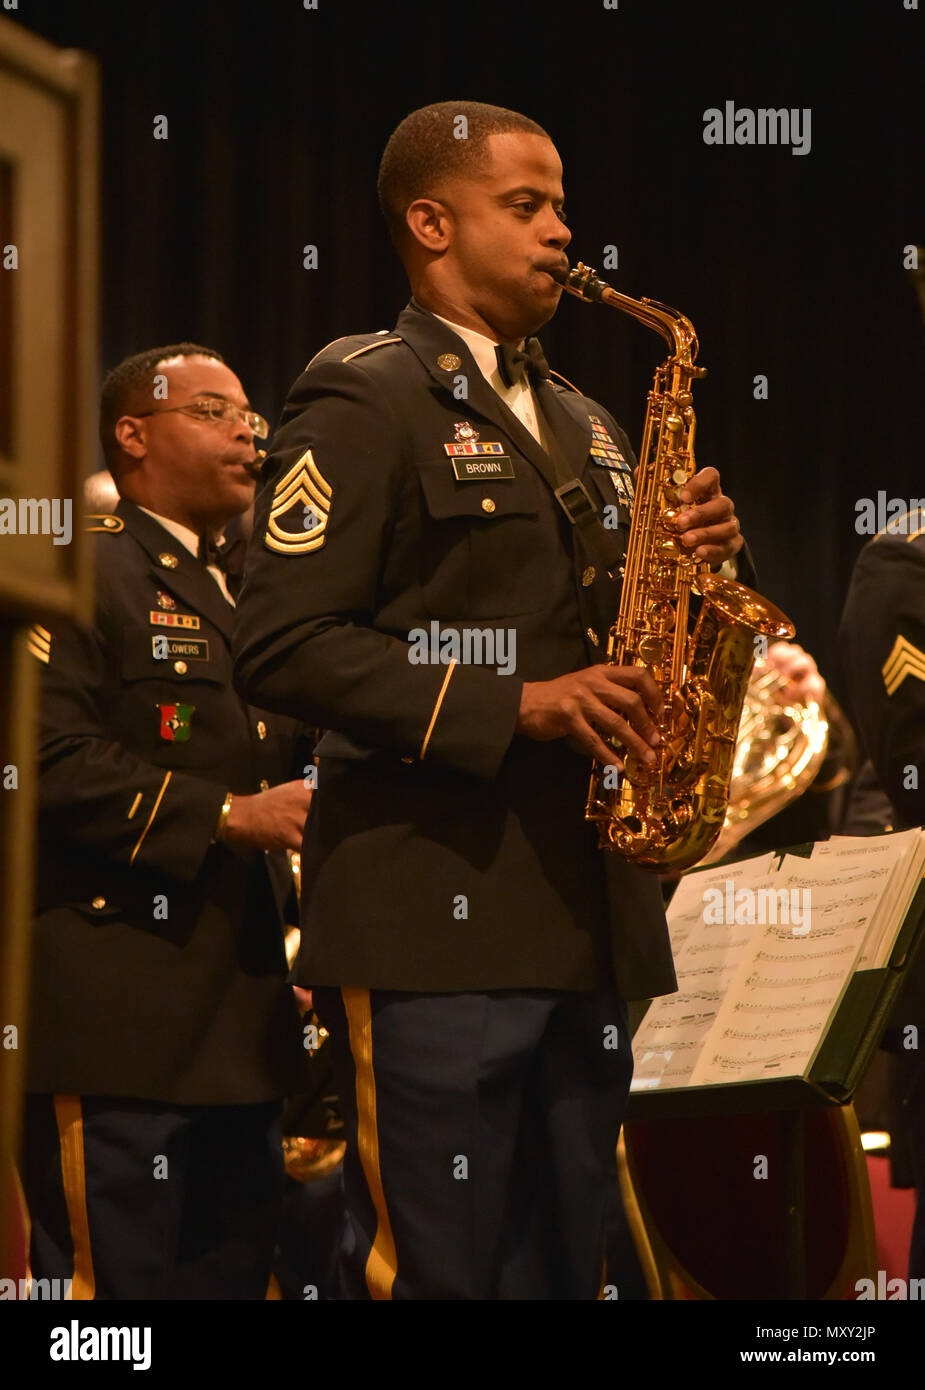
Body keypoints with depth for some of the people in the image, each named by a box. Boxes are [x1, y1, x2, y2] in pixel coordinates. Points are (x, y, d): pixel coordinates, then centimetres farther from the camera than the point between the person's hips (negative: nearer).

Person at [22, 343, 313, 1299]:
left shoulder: (237, 598, 23)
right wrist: (223, 816, -22)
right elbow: (48, 756, -18)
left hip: (236, 1028, 9)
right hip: (119, 1023, -9)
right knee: (116, 1281, -10)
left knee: (231, 1274, 9)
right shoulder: (83, 572, -6)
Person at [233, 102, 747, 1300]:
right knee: (429, 1274, -8)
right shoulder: (361, 406, -4)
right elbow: (282, 648, -14)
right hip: (431, 922, -8)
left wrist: (689, 562, 4)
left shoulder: (579, 427, 22)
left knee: (562, 1268, 8)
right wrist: (512, 706, -19)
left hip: (585, 919, 8)